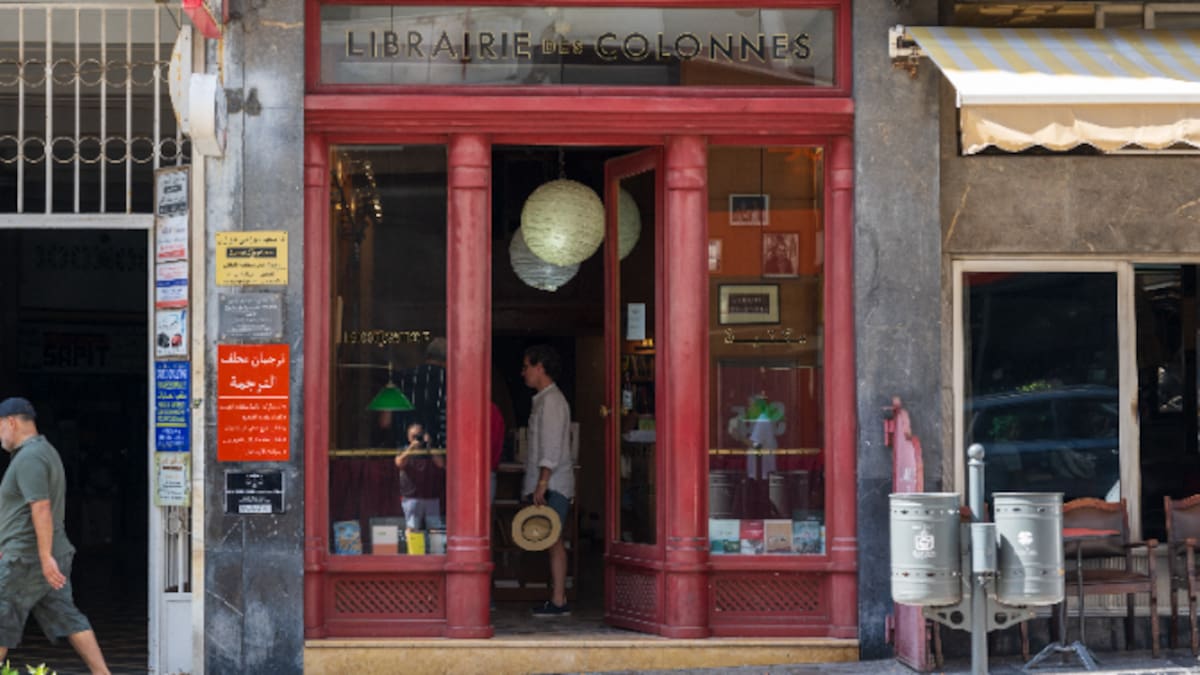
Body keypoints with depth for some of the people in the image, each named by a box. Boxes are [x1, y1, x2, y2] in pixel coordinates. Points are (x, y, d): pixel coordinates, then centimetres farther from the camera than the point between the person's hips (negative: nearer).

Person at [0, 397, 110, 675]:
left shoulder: (28, 458, -16)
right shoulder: (46, 451, 17)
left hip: (27, 558, -10)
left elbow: (41, 508, -25)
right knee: (67, 618, 8)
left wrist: (46, 557, -28)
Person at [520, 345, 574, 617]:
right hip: (548, 485, 10)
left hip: (552, 485, -10)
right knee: (553, 541, 8)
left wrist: (542, 484, -22)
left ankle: (558, 602, -11)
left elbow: (551, 447, -19)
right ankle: (558, 598, 9)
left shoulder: (551, 400, -11)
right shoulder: (545, 400, 20)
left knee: (553, 540, -10)